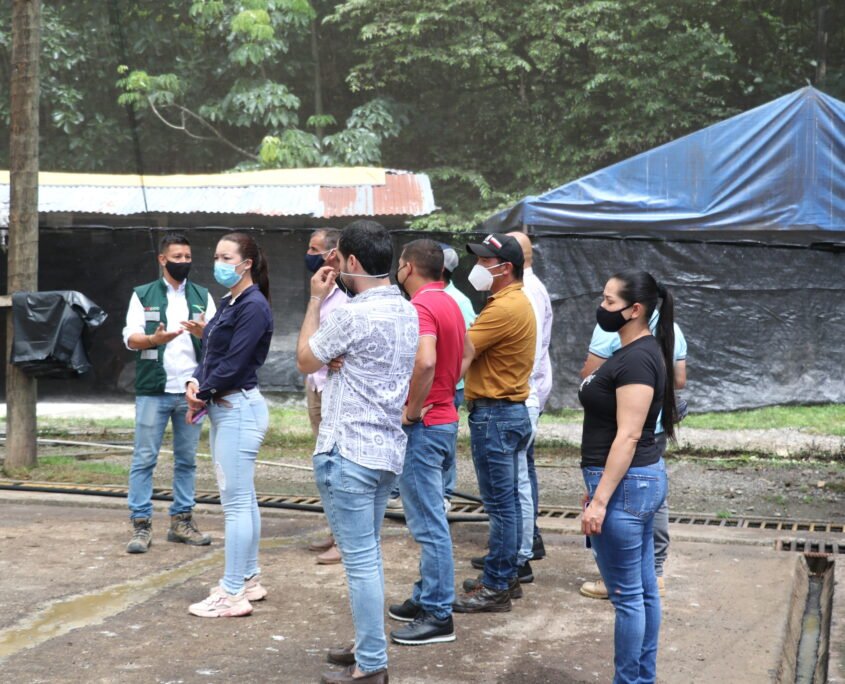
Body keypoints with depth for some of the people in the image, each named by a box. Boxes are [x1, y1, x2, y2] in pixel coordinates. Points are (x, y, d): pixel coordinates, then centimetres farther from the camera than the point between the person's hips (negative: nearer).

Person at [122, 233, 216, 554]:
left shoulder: (203, 297, 11)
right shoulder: (143, 295, 6)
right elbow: (130, 337, -5)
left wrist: (202, 331, -20)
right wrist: (154, 339, -25)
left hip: (190, 391, 2)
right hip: (153, 390, -2)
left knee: (186, 459, 7)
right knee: (144, 458, -3)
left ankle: (181, 521, 15)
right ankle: (141, 525, 0)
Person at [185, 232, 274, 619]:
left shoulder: (253, 307, -15)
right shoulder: (228, 303, 15)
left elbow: (234, 363, -19)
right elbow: (212, 353, 14)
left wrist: (203, 393, -7)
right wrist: (196, 383, -4)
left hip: (239, 408, -10)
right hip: (224, 408, 10)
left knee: (236, 501, -7)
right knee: (242, 499, 15)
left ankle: (233, 594, -3)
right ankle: (248, 580, 25)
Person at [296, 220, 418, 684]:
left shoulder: (353, 314, -18)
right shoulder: (406, 311, 8)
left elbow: (305, 361, -5)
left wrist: (316, 300, 2)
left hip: (347, 453, -9)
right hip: (386, 448, 9)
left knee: (360, 560, -3)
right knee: (369, 554, 18)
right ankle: (370, 647, 28)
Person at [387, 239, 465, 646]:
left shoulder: (420, 306, -18)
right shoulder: (450, 304, 13)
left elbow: (425, 361, -34)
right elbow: (462, 359, 23)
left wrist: (413, 410, -22)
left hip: (422, 426, -10)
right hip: (444, 418, 10)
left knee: (428, 522, -5)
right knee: (428, 517, 18)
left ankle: (438, 616, 1)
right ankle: (426, 598, 27)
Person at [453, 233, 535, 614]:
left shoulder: (506, 308, -18)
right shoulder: (515, 301, 16)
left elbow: (463, 350, -22)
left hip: (495, 415, -11)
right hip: (505, 411, 11)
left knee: (499, 504, -4)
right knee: (504, 502, 16)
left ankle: (495, 589, 3)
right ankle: (504, 577, 25)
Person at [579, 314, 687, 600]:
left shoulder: (611, 326, -14)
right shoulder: (672, 328, 5)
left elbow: (589, 375, -13)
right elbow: (679, 381, 10)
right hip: (657, 428, 6)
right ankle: (655, 573, 22)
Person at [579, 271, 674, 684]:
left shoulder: (637, 359, -18)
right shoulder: (639, 352, 13)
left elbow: (628, 436, -23)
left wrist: (600, 500, -23)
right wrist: (599, 486, 22)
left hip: (625, 484, -11)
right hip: (642, 480, 11)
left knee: (627, 595, -2)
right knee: (643, 590, 15)